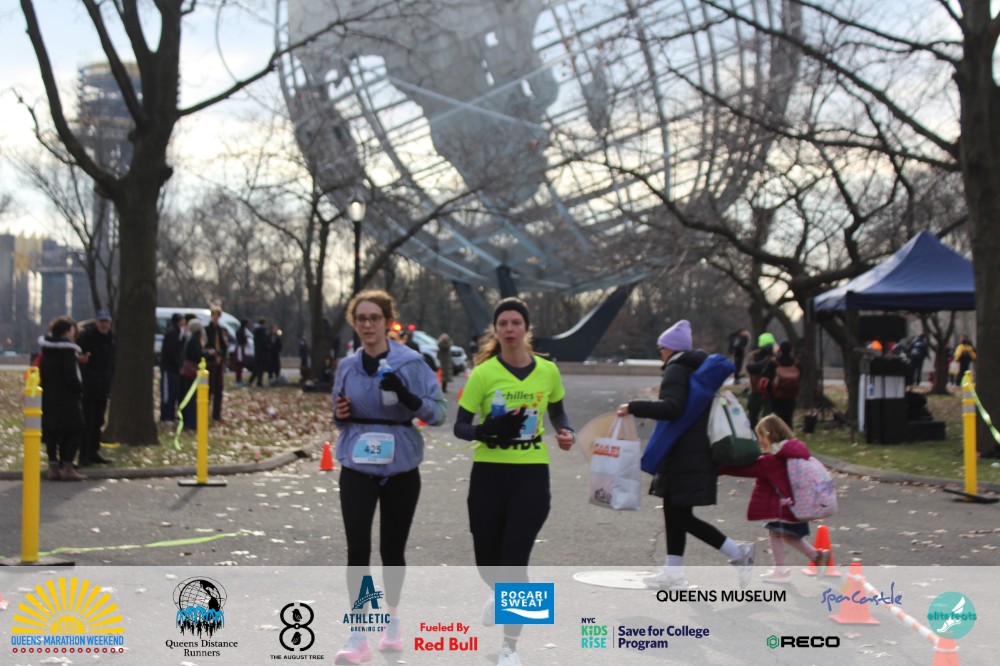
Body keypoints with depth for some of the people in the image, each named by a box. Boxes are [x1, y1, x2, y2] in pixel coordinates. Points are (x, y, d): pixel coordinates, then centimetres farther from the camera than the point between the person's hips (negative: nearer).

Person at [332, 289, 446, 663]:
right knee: (358, 548, -10)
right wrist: (340, 415, -8)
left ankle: (392, 622, 32)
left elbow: (438, 412, -9)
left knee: (392, 548, 11)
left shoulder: (411, 363, -6)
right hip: (357, 468, 1)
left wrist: (408, 397, -26)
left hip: (401, 469, -1)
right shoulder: (347, 367, 4)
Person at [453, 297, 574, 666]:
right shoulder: (484, 373, -8)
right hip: (488, 474, 0)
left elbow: (557, 413, 17)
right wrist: (487, 431, -27)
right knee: (487, 562, 9)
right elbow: (460, 426, -6)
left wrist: (567, 433, -4)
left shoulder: (548, 371, 0)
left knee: (515, 562, -7)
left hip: (531, 475, 0)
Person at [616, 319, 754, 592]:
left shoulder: (676, 370, -11)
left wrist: (634, 407, -22)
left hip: (684, 455, -10)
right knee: (674, 511, 13)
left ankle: (738, 552, -3)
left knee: (680, 516, -5)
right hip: (701, 454, 10)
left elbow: (671, 407, -26)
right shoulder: (701, 369, 19)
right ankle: (673, 573, 13)